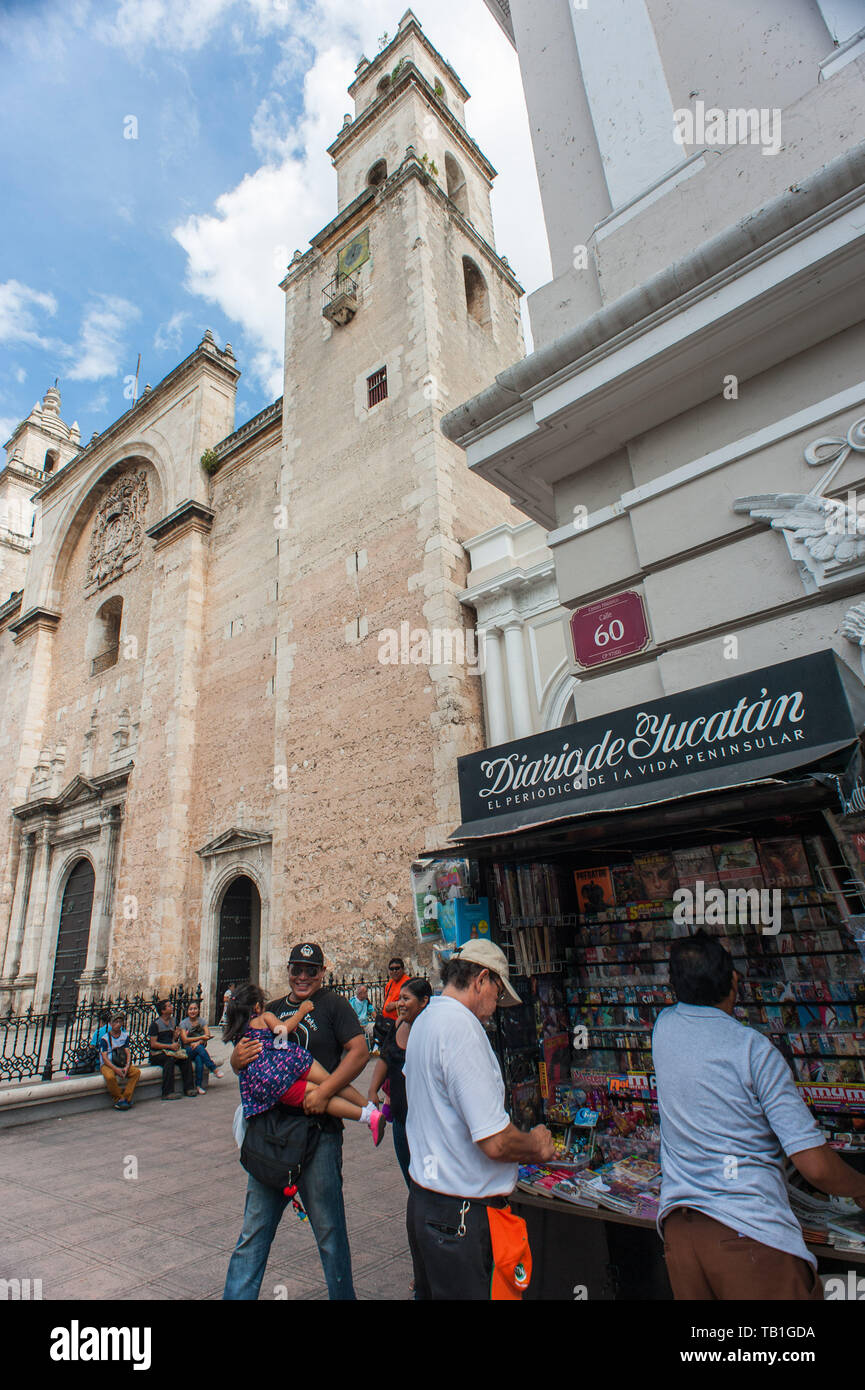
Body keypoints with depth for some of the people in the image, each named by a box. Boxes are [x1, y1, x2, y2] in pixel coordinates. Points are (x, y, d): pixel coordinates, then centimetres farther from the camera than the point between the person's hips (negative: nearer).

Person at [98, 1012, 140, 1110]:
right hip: (107, 1065, -4)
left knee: (137, 1071, -21)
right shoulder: (105, 1038, -7)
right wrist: (116, 1069, -25)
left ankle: (126, 1098, -16)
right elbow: (104, 1057, -13)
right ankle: (119, 1099, -16)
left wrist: (127, 1067, -17)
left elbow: (128, 1053, 2)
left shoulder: (125, 1036, 6)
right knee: (110, 1076, -36)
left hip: (122, 1065, 4)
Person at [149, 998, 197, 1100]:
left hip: (170, 1050, 6)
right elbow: (153, 1044, -13)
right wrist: (170, 1046, -18)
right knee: (170, 1059, -35)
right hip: (157, 1054, -6)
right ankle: (167, 1092, -32)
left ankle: (188, 1088, -15)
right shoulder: (156, 1024, -7)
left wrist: (176, 1036, -4)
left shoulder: (173, 1020, 13)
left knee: (185, 1058, -20)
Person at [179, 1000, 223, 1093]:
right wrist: (201, 1037, -15)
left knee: (199, 1059, -34)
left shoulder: (202, 1021, 8)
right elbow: (185, 1040, -9)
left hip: (200, 1049, 2)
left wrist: (198, 1042, -23)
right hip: (188, 1050, -2)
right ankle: (214, 1069, -34)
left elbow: (207, 1035, -4)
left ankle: (199, 1085, -26)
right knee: (200, 1048, -35)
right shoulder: (183, 1023, 1)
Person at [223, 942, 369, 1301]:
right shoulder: (271, 1010, 13)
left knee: (328, 1228, 9)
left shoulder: (333, 1005, -3)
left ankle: (342, 1294, 27)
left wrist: (325, 1090, -23)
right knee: (253, 1230, 11)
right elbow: (240, 1065, 16)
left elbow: (359, 1052, -13)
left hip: (319, 1130, -4)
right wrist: (239, 1057, -7)